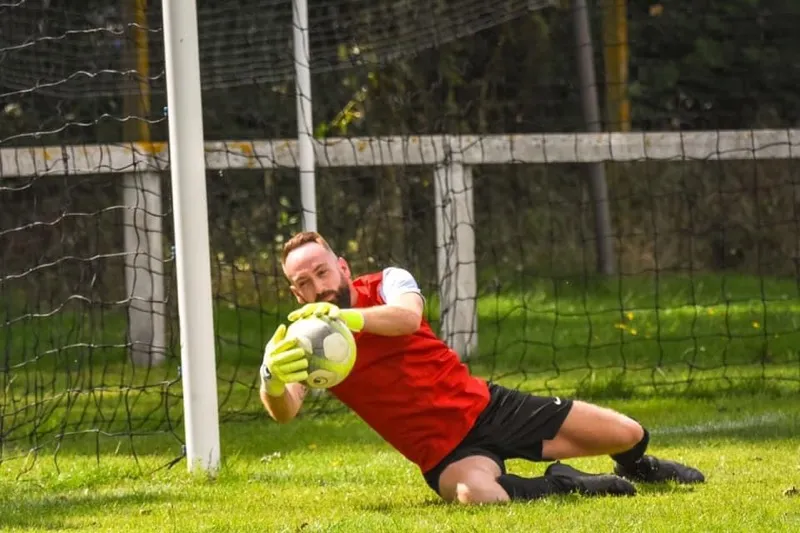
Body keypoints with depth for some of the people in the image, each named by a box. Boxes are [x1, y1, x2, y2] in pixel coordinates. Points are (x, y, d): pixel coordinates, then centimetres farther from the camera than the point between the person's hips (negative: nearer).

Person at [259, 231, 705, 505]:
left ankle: (636, 467, 39)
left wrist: (346, 317, -49)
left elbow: (408, 317, -29)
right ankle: (564, 484, -9)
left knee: (629, 434, -2)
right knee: (475, 494, -41)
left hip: (483, 405, 2)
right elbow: (285, 412, -25)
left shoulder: (386, 284, -4)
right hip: (442, 449, -2)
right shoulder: (304, 342, -6)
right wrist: (273, 380, -50)